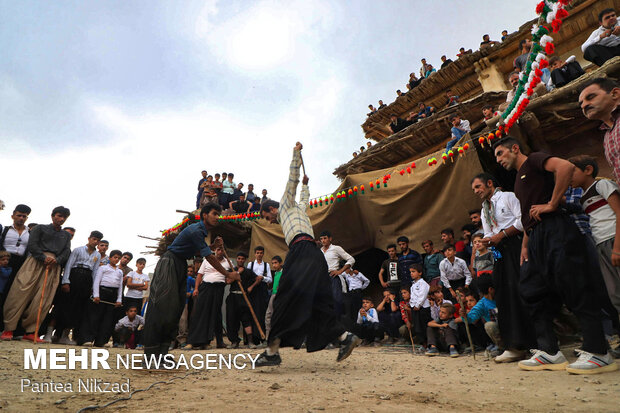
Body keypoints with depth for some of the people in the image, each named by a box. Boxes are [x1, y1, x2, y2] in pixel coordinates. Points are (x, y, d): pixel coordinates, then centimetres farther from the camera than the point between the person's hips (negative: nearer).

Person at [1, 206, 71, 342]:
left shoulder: (66, 236, 25)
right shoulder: (40, 228, 16)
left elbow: (66, 252, 12)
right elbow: (32, 245, 2)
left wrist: (56, 260, -9)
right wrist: (44, 257, -14)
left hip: (54, 266, 2)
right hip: (35, 261, -2)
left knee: (43, 300, -6)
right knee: (20, 294, -10)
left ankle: (30, 331, -2)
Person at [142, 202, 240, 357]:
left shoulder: (201, 231, 12)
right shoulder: (196, 230, -19)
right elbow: (209, 258, -20)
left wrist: (214, 245, 9)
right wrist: (228, 274, -15)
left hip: (181, 266, 10)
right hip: (169, 263, -10)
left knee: (176, 308, 4)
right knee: (162, 306, -13)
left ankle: (162, 352, 8)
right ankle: (150, 354, -10)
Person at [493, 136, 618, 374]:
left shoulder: (533, 160, 1)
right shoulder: (519, 181, 27)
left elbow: (566, 166, -21)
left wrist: (551, 204, -19)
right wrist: (525, 246, 18)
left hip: (554, 229, -10)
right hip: (537, 238, 10)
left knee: (574, 289, -9)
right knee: (532, 292, 6)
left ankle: (598, 354, -1)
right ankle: (550, 352, 11)